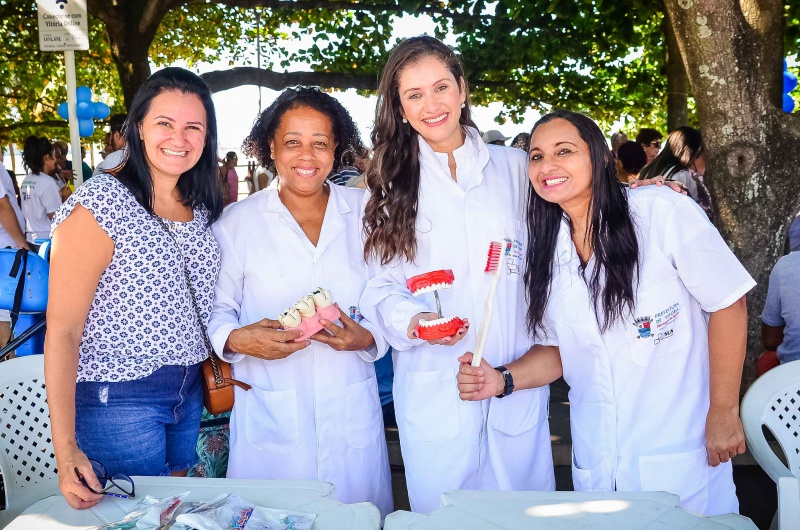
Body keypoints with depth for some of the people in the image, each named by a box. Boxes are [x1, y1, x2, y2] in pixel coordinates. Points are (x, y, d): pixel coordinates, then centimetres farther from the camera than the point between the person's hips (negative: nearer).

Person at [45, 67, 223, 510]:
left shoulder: (200, 206, 3)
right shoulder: (99, 207, -17)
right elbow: (62, 332, -19)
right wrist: (65, 448, -25)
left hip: (189, 392, 7)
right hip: (118, 402, -6)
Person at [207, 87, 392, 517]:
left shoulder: (366, 212, 5)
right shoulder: (236, 221, 2)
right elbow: (216, 309, 3)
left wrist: (369, 337, -13)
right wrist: (236, 338, -17)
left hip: (351, 414, 1)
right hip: (269, 416, -1)